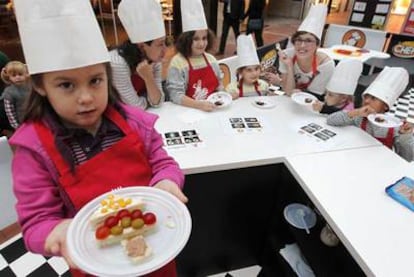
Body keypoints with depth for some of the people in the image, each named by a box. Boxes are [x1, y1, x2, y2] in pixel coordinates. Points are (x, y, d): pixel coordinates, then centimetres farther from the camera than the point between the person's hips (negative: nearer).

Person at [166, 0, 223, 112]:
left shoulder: (211, 59, 8)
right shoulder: (177, 62, -9)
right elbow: (176, 95, -16)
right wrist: (199, 105, -28)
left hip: (213, 109, 4)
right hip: (188, 110, -4)